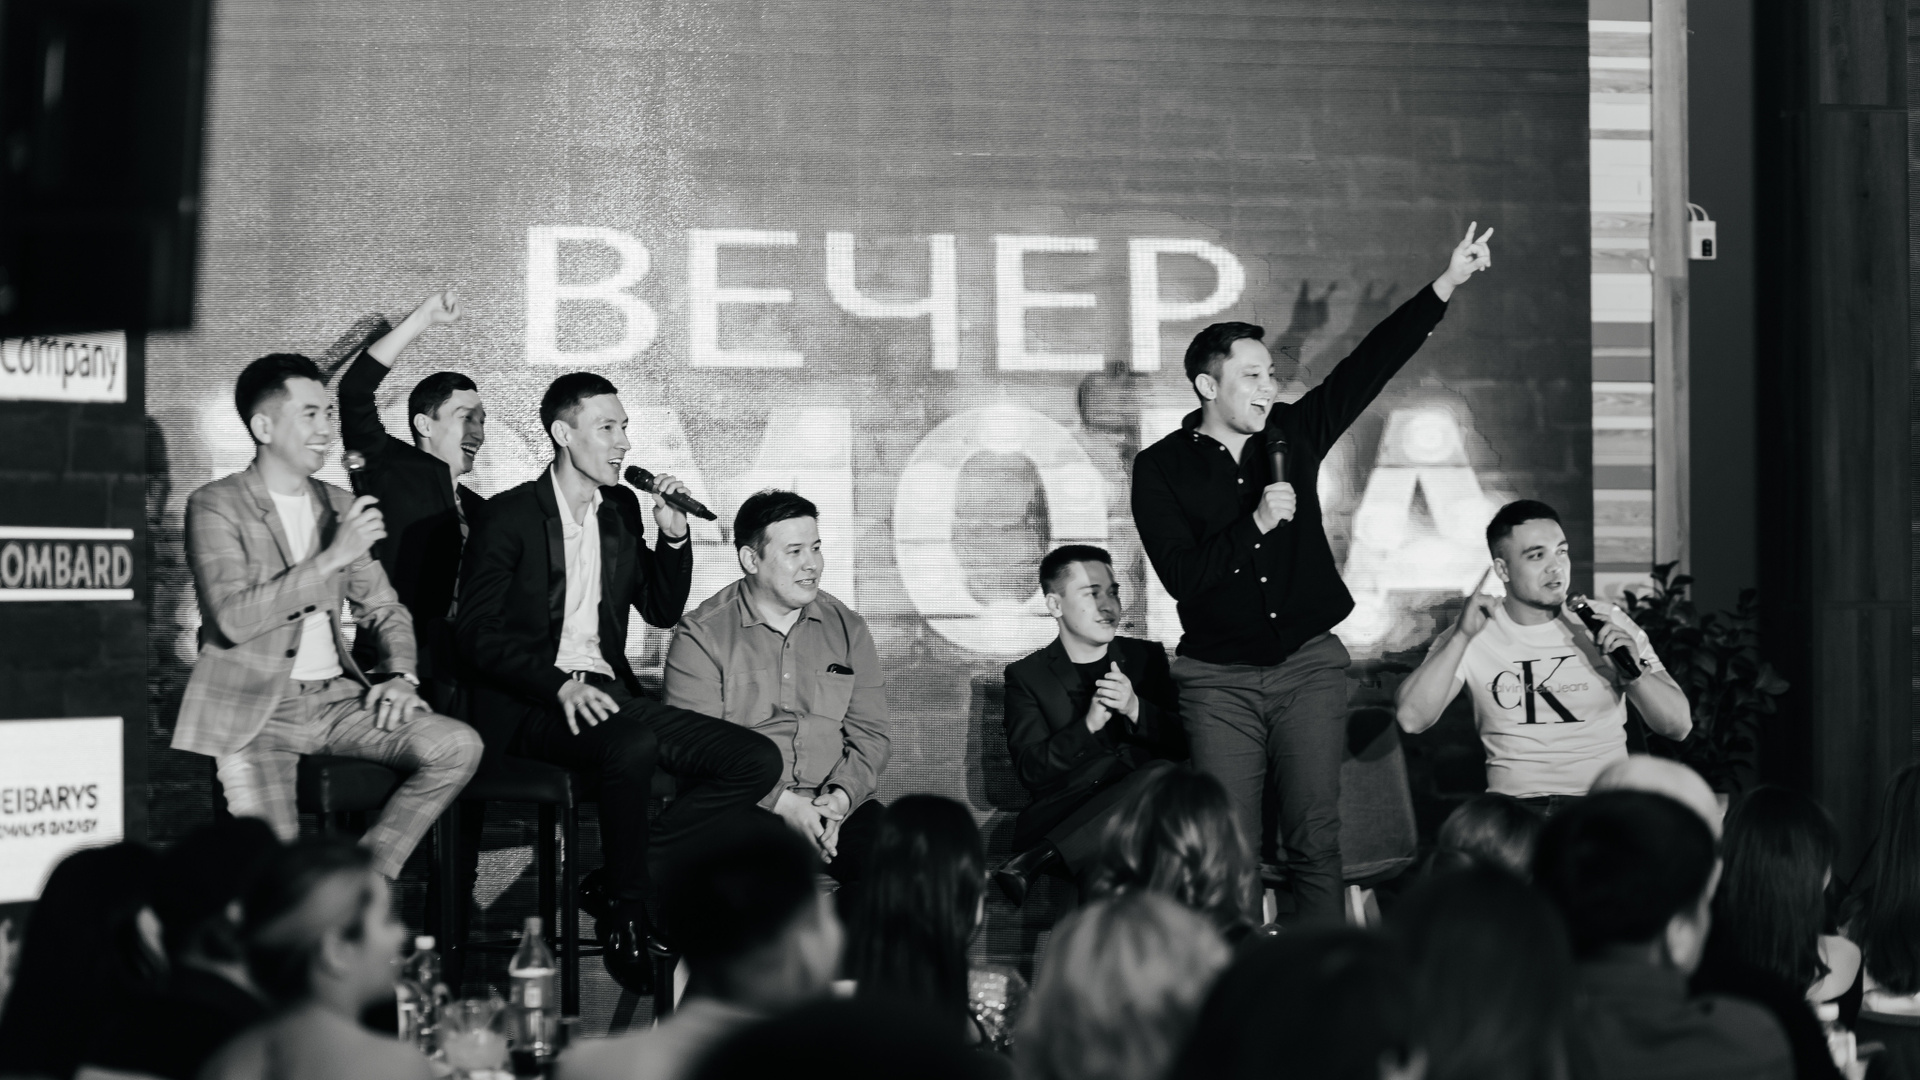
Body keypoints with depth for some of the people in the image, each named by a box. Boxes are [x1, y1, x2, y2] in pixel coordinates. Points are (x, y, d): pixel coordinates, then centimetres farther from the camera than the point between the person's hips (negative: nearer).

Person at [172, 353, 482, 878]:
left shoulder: (338, 506, 16)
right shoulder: (215, 506, -2)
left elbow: (384, 609, 22)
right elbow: (234, 618, -16)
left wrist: (400, 675, 1)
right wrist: (331, 557, -17)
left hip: (336, 697, 6)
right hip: (253, 710, -6)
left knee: (459, 746, -18)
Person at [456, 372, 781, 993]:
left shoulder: (621, 509, 15)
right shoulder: (509, 517, -4)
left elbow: (662, 611, 23)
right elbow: (477, 636, -11)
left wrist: (673, 536, 5)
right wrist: (559, 685, -25)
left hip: (607, 694, 7)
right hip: (530, 708, -7)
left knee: (758, 761, -12)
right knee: (632, 747, -39)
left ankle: (618, 880, -8)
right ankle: (626, 916, -18)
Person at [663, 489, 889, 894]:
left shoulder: (847, 628, 16)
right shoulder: (701, 635, 2)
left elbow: (869, 734, 12)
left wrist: (840, 797, -9)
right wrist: (782, 803, -17)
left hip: (834, 804, 4)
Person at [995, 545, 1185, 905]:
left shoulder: (1147, 657, 18)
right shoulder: (1027, 676, 11)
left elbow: (1184, 743, 9)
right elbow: (1031, 772, -2)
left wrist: (1135, 710, -10)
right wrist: (1089, 724, -18)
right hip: (1061, 814, -3)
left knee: (1162, 775, -33)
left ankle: (1035, 860, -37)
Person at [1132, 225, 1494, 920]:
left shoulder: (1291, 433, 7)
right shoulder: (1161, 468, -3)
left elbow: (1371, 364, 3)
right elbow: (1180, 576, -13)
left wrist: (1447, 285, -1)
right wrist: (1256, 524, -20)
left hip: (1310, 663, 2)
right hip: (1220, 677, -2)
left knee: (1316, 840, -1)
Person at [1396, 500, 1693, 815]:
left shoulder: (1610, 624, 9)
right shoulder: (1474, 637, 6)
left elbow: (1679, 727, 6)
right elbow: (1412, 719, -9)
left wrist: (1635, 671, -13)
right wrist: (1463, 636, -15)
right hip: (1514, 805, 0)